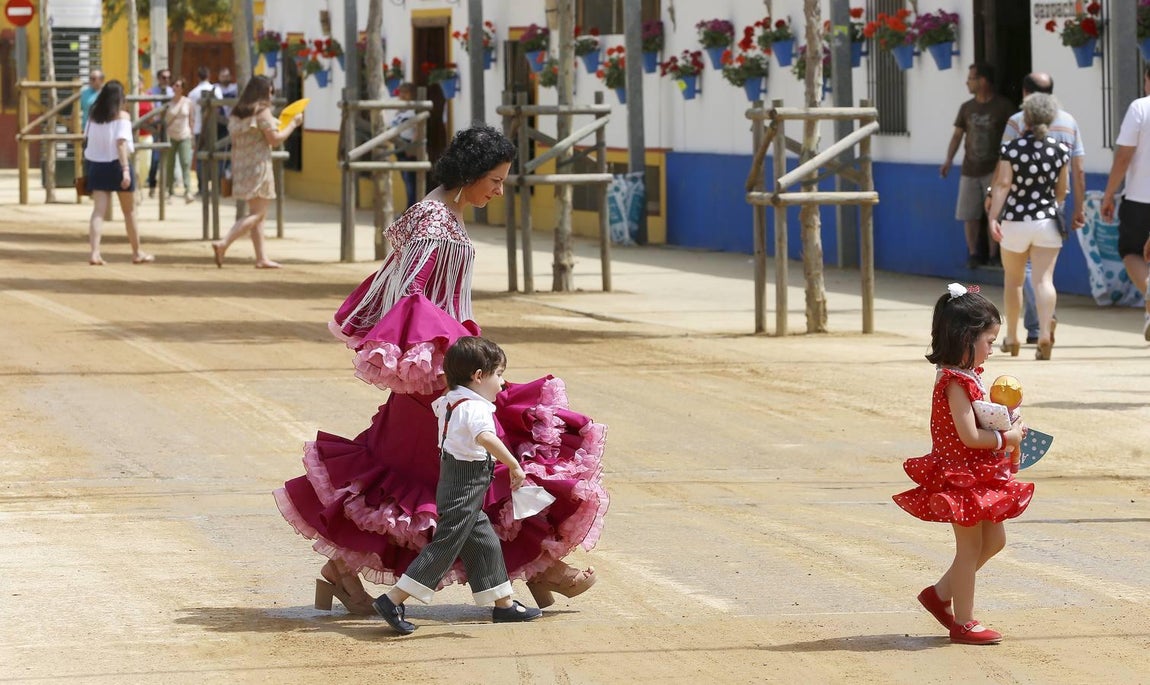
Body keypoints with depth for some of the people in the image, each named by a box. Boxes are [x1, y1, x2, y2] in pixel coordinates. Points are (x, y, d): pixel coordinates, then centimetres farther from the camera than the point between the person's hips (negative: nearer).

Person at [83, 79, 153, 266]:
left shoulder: (94, 116, 5)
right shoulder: (122, 116, -8)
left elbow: (87, 140, 7)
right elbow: (121, 143, -17)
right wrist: (126, 170, -21)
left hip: (97, 165, 3)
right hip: (116, 164, -3)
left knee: (98, 211, -3)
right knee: (129, 212, 12)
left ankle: (94, 252, -20)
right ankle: (137, 253, 23)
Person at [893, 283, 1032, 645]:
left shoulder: (968, 376, 9)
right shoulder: (955, 382, -23)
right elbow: (969, 436, -27)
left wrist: (1008, 427, 2)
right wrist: (1007, 438, -16)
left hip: (981, 476, 10)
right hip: (962, 476, -10)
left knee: (994, 539, 17)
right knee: (970, 547, 0)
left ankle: (940, 594, 27)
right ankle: (963, 622, 11)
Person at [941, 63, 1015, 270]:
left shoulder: (1003, 106, -5)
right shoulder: (967, 108, 7)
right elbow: (957, 135, 9)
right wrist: (949, 160, -4)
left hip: (994, 169, -4)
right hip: (970, 169, 4)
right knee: (969, 214, 4)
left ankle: (993, 254, 4)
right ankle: (973, 253, 14)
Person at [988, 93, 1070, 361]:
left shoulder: (1012, 148, -8)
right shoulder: (1060, 150, -1)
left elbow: (1003, 184, -16)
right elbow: (1061, 190, 7)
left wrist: (993, 218, -19)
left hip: (1015, 221, -1)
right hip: (1048, 219, 1)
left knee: (1013, 280, 15)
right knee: (1044, 279, -4)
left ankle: (1011, 337, 24)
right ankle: (1045, 331, -25)